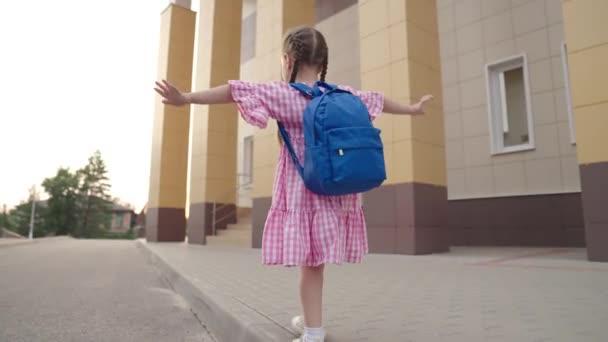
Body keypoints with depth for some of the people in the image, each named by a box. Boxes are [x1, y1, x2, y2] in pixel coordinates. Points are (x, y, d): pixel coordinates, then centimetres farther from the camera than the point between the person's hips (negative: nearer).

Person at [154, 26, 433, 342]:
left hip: (303, 190, -5)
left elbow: (236, 91, -16)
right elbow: (378, 100, 23)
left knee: (311, 260, 0)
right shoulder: (343, 94, 9)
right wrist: (413, 108, 40)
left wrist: (186, 98, -18)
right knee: (316, 257, 16)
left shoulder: (283, 95, -6)